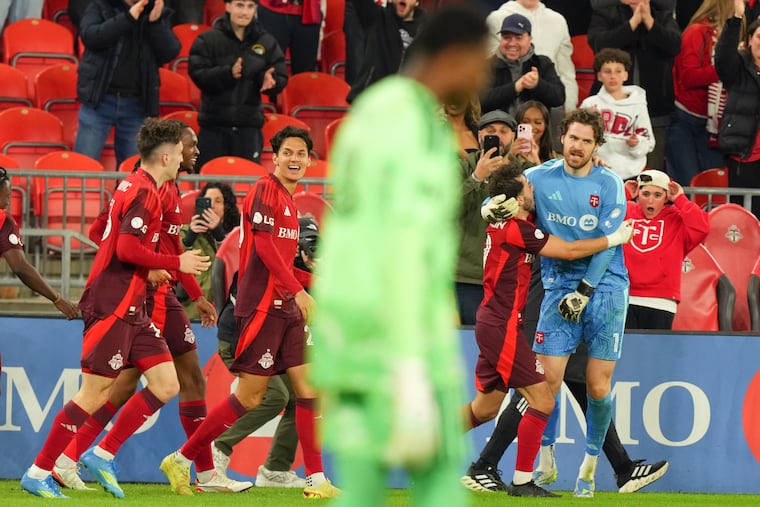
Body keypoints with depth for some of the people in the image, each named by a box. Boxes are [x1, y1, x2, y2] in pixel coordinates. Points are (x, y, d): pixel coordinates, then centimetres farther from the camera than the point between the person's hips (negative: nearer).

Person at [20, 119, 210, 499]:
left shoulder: (134, 187, 16)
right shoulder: (144, 192, -15)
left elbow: (104, 236, 25)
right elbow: (127, 249, -24)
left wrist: (148, 271, 17)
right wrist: (177, 263, -15)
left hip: (130, 308, 10)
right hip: (112, 307, -10)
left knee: (166, 386, 5)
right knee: (94, 395, -8)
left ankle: (101, 456, 9)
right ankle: (38, 474, -1)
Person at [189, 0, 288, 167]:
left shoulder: (267, 42, 6)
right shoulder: (207, 40, -1)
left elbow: (281, 79, 5)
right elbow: (197, 74, -10)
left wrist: (268, 80, -18)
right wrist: (227, 73, -25)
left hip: (249, 126, 1)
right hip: (214, 124, -1)